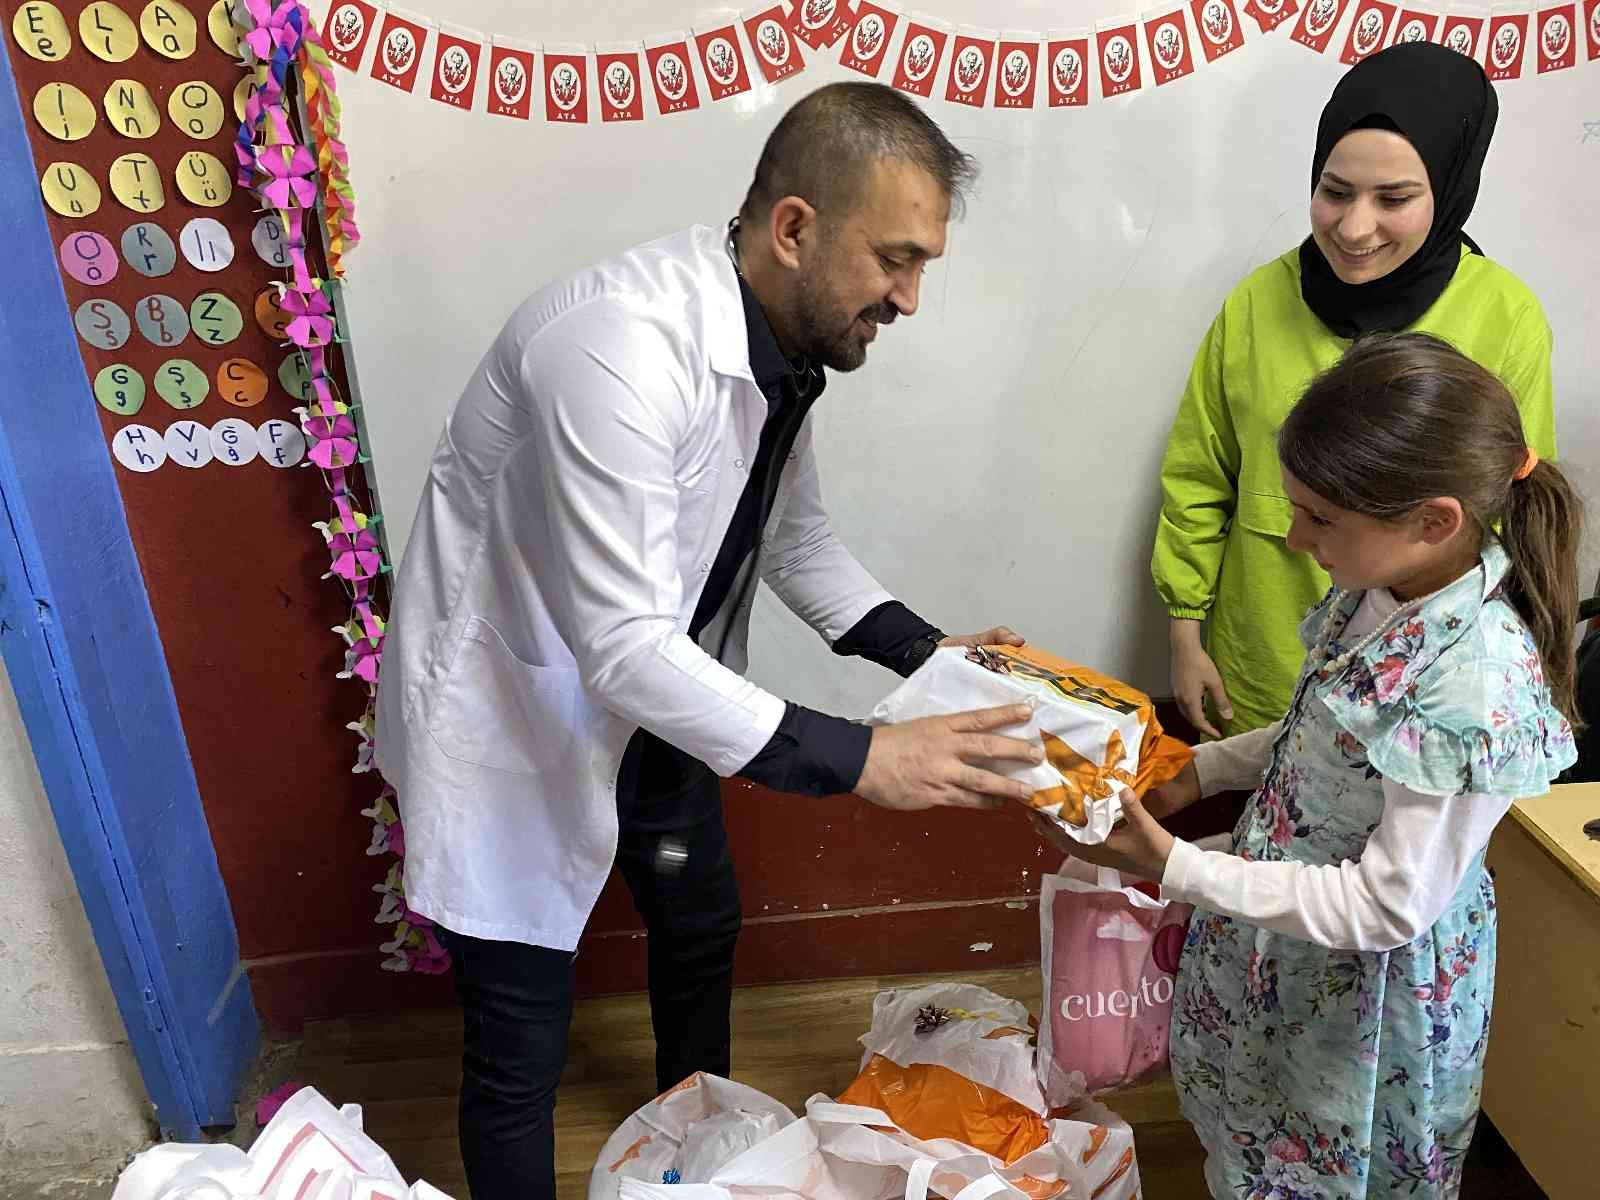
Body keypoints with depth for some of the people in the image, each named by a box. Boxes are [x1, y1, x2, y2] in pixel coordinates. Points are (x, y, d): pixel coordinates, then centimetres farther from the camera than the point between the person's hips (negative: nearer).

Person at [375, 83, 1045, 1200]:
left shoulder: (786, 342, -5)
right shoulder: (624, 346, -34)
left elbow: (797, 541, 7)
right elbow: (623, 648, -35)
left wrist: (928, 650, -6)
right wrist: (858, 758, -35)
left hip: (650, 698, 9)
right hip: (512, 713, -9)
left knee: (702, 920, 26)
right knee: (523, 1049, 1)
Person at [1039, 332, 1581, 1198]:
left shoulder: (1477, 687, -34)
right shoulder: (1388, 585, -10)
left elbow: (1388, 907, -27)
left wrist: (1176, 870, -29)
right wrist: (1200, 771, 1)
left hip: (1367, 985, -7)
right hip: (1280, 935, 7)